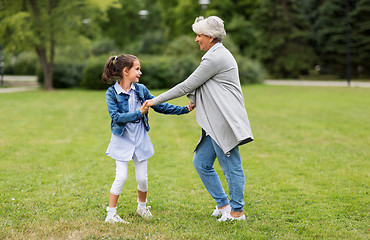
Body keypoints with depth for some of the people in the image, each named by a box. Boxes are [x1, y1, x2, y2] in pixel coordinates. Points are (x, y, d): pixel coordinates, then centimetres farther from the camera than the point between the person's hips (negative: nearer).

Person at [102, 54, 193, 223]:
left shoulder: (141, 90, 1)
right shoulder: (112, 93, -11)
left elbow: (160, 106, 4)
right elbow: (116, 117, -20)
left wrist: (184, 109, -2)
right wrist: (138, 113, -27)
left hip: (140, 139, 4)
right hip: (122, 139, -3)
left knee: (142, 178, 7)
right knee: (121, 177, -7)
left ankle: (142, 207, 33)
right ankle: (111, 214, 6)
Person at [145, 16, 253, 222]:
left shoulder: (216, 58, -15)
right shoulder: (218, 55, 18)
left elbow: (188, 85, -14)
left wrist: (156, 101, -8)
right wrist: (196, 99, 13)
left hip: (224, 121, -11)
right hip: (215, 124, 11)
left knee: (231, 167, 0)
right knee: (201, 162, 11)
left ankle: (237, 211, 11)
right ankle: (223, 204, 19)